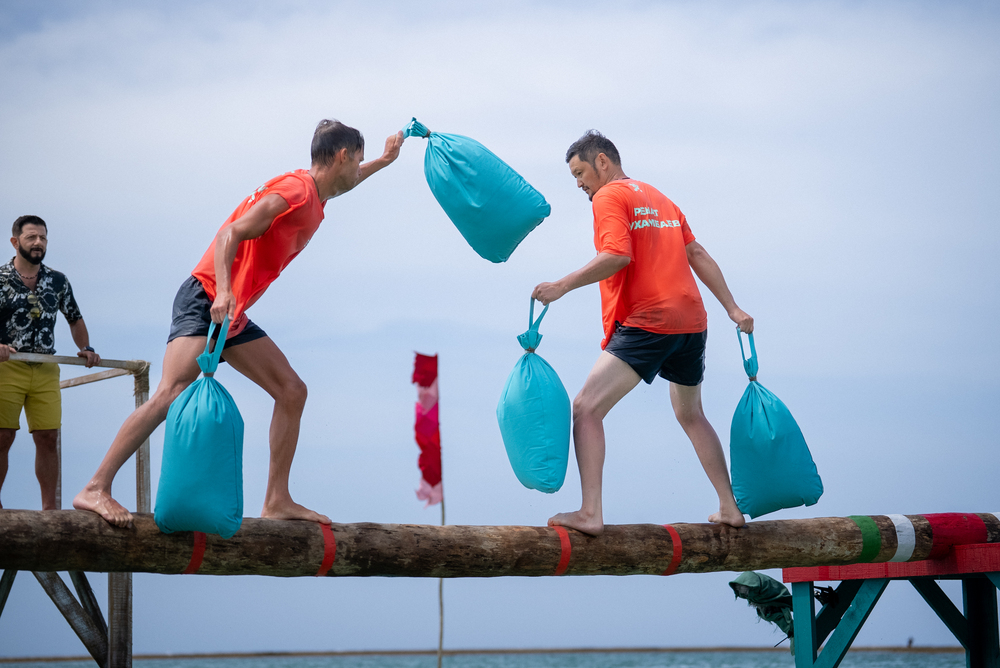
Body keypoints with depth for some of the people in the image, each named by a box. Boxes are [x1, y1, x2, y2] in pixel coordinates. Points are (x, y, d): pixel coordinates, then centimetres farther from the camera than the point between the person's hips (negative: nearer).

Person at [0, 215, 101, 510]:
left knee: (48, 438, -2)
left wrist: (86, 348, 10)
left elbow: (75, 320, 24)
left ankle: (49, 507, 2)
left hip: (46, 369, 3)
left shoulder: (57, 281, 11)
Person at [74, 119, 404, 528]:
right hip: (204, 300, -10)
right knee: (173, 394, -24)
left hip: (234, 317, 10)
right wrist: (223, 290, -37)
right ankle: (95, 490, -28)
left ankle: (277, 502, 7)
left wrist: (384, 161, 48)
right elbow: (230, 233, -23)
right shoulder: (294, 190, -14)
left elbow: (341, 183, 44)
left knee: (291, 391, 6)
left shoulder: (314, 195, 16)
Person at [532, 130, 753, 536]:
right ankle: (731, 508, 28)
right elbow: (697, 255, 19)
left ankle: (590, 514, -24)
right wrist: (732, 309, 17)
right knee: (691, 415, 26)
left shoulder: (608, 197, -2)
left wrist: (562, 286, -16)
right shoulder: (659, 198, 23)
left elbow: (617, 256, -18)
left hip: (645, 322, -9)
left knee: (587, 409, -11)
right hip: (691, 320, 9)